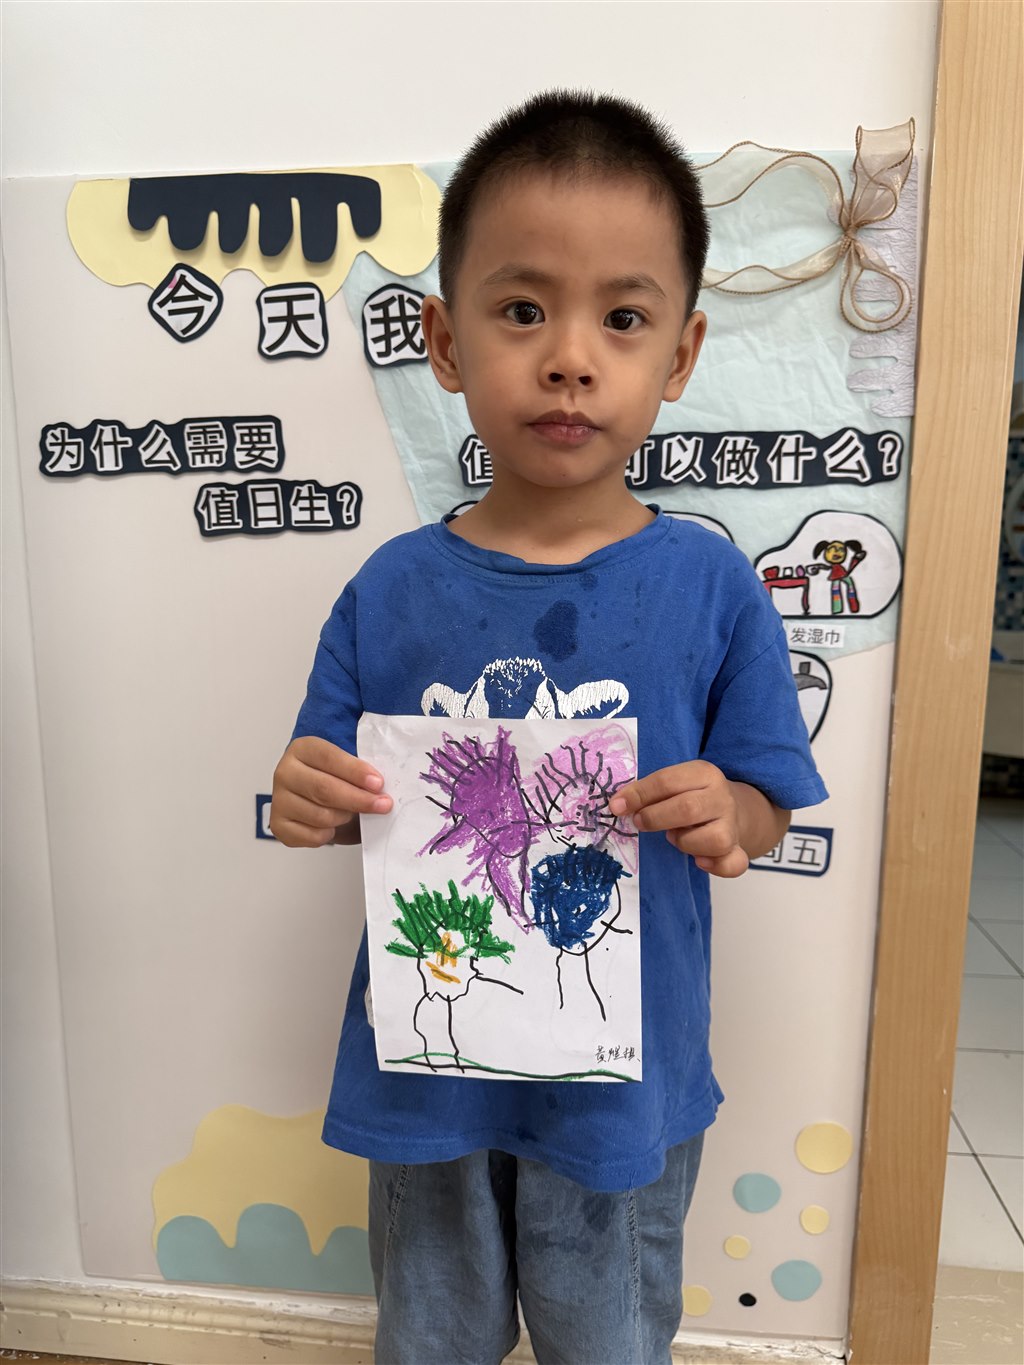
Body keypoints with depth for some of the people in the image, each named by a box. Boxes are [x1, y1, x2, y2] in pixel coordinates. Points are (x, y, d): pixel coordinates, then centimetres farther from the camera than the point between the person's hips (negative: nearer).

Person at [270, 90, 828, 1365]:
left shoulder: (711, 586, -13)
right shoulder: (391, 591, -10)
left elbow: (764, 807, -5)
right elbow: (340, 800, 0)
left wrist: (725, 815, -26)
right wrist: (310, 807, -22)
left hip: (623, 1081, 0)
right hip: (423, 1068, 2)